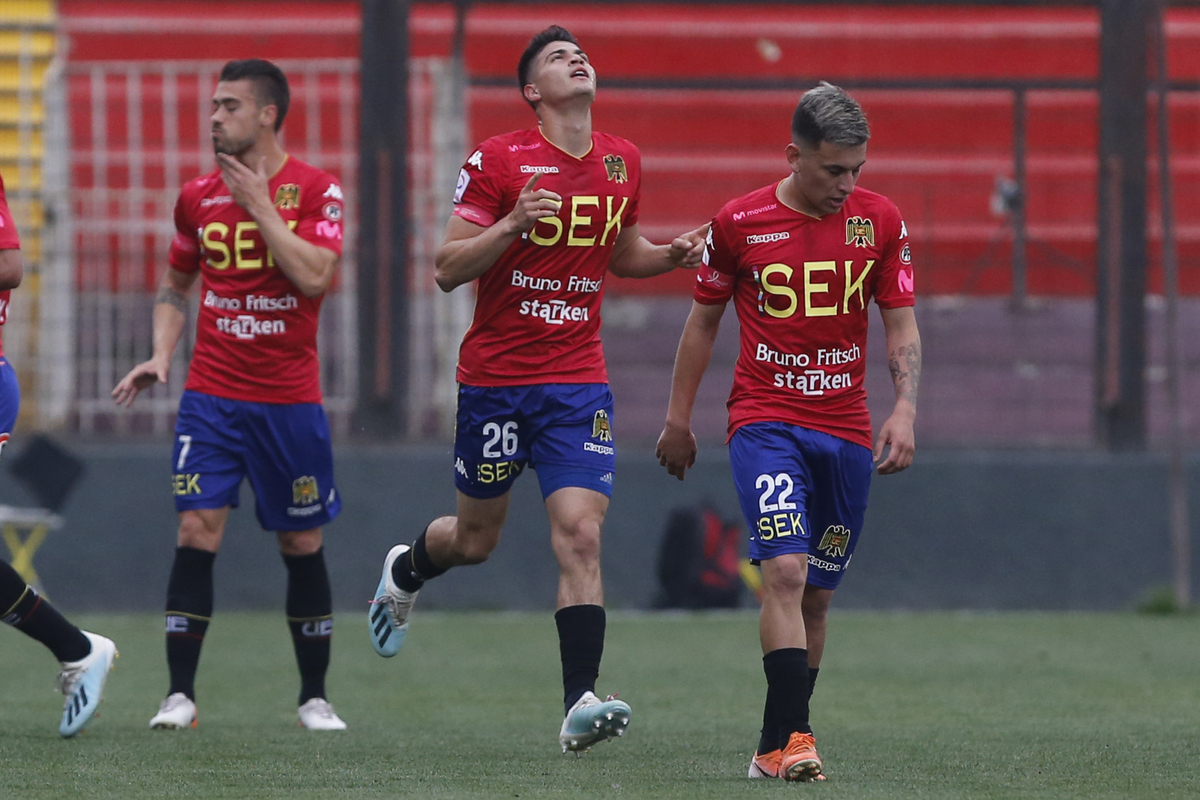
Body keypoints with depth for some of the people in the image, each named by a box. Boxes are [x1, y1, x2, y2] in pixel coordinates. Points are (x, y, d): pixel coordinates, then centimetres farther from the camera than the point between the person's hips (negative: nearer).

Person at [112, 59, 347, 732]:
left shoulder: (315, 189, -3)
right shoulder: (199, 196, 7)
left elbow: (315, 276, -17)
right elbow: (176, 286, 20)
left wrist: (259, 204, -15)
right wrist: (161, 355, 4)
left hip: (290, 400, -2)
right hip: (212, 395, 2)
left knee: (303, 544, 5)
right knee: (198, 531, -10)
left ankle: (315, 697, 17)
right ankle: (180, 694, -8)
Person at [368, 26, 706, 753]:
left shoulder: (622, 162, 6)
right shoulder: (499, 161, -8)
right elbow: (448, 269, -9)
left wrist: (673, 255, 2)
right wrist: (512, 224, -25)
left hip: (579, 380, 2)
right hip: (496, 376, -2)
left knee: (581, 535, -13)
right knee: (476, 540, 11)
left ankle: (581, 703, -17)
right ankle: (404, 572, 46)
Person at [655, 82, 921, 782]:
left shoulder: (881, 221, 3)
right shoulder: (740, 223, -3)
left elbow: (903, 328, 6)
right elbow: (704, 320, 9)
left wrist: (905, 409, -9)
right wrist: (679, 420, 11)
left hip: (846, 429, 3)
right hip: (765, 420, -3)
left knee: (817, 596, 7)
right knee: (785, 572, -20)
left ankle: (775, 746, 17)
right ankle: (792, 739, -25)